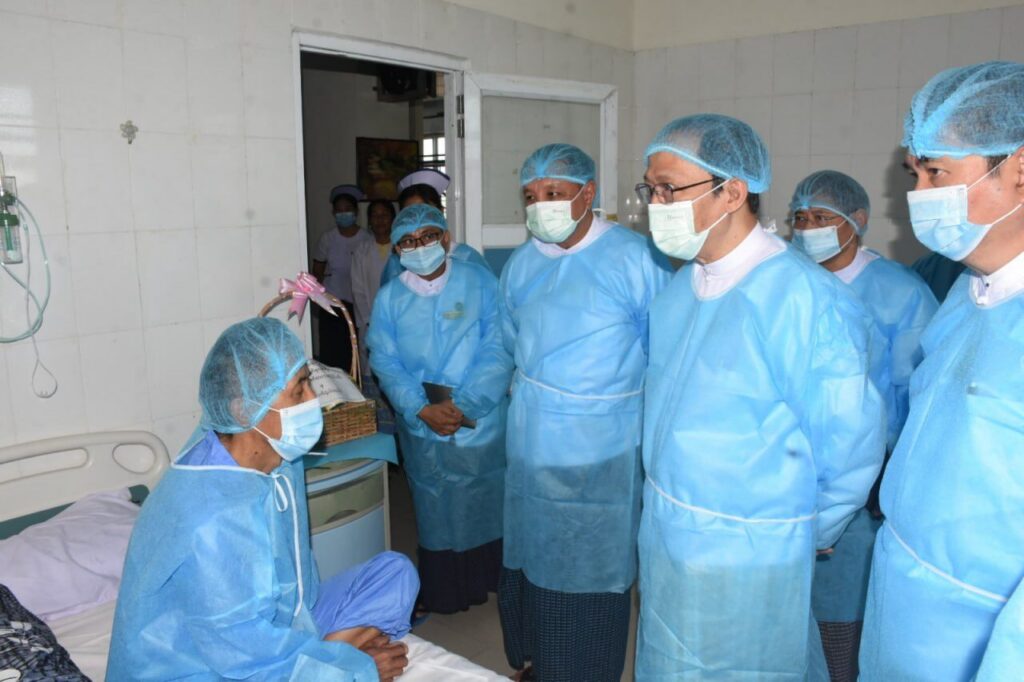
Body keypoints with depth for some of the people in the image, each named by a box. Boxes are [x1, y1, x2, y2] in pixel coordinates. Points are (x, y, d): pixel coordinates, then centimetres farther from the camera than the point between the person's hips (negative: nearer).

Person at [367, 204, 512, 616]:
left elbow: (498, 351, -10)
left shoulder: (480, 283, -4)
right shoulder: (390, 298, 3)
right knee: (434, 510, 11)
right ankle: (443, 593, 29)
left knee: (487, 505, 11)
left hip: (482, 422, -2)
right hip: (423, 428, 2)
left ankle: (490, 579, 32)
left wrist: (463, 403, -19)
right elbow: (385, 362, -1)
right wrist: (423, 410, -16)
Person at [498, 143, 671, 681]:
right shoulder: (520, 264, 6)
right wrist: (529, 390, 14)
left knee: (593, 566, 7)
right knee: (531, 555, 16)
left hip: (602, 445, -5)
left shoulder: (634, 260, -12)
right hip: (531, 440, 5)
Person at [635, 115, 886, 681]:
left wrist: (806, 535, -3)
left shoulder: (804, 299, -23)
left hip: (747, 564, -7)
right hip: (663, 539, 7)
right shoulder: (679, 289, 2)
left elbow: (852, 444, -17)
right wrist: (665, 512, 12)